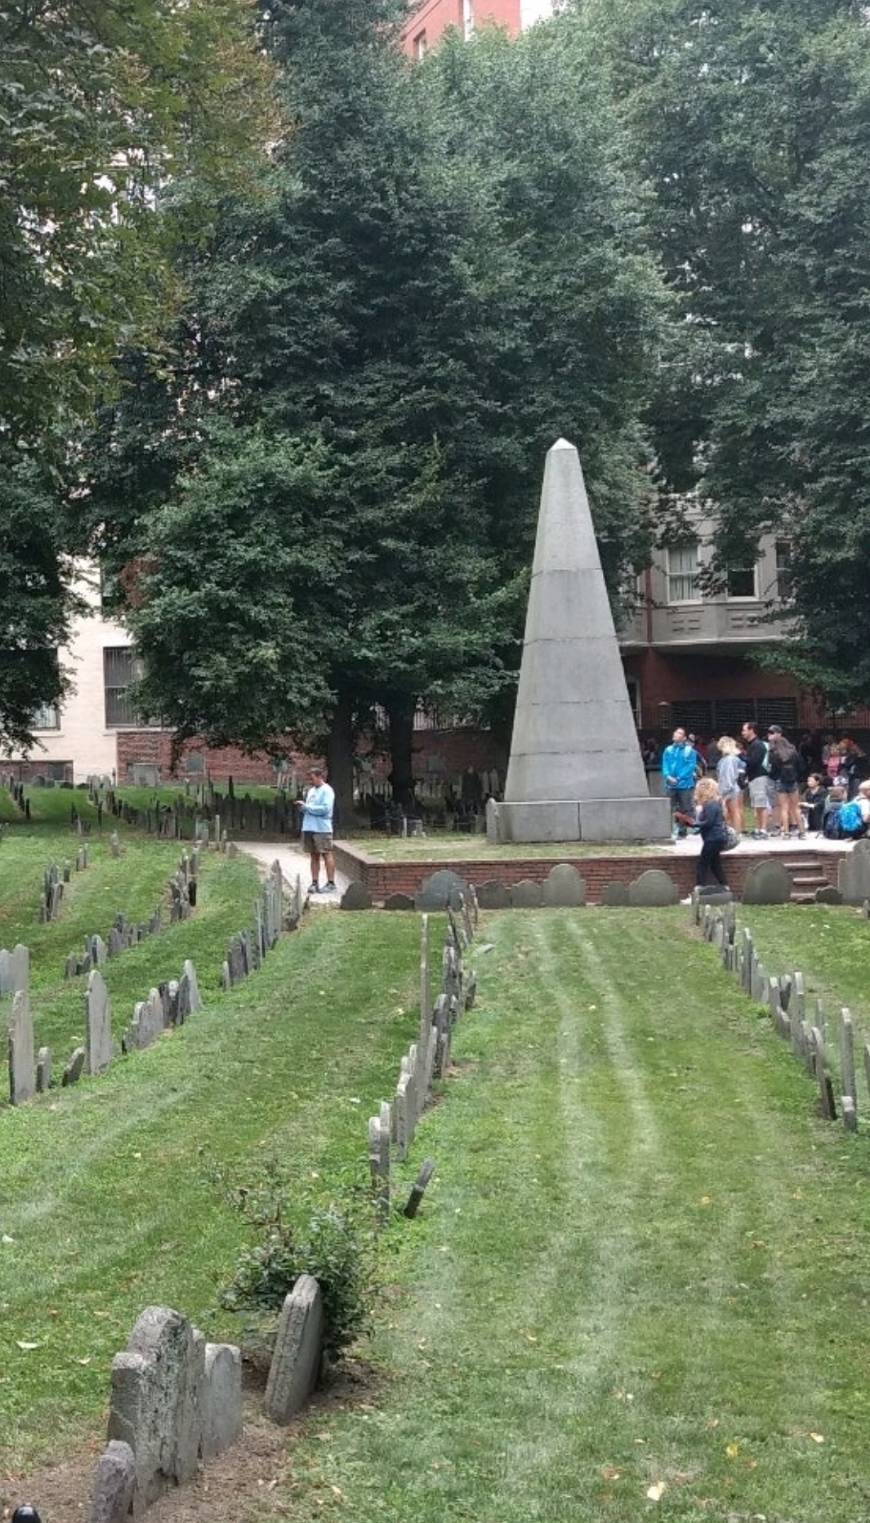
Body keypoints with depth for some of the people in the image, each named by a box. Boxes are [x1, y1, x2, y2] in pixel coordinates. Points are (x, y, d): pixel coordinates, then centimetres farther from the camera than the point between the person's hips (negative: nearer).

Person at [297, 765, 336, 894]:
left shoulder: (327, 791, -8)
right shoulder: (311, 790, 17)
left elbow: (325, 809, -19)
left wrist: (307, 806, -15)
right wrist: (303, 807, 0)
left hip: (322, 829, -8)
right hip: (309, 827, 8)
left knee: (327, 855, -4)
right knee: (314, 855, 9)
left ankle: (331, 883, -1)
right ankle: (315, 883, 13)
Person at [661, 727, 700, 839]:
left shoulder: (690, 750, 0)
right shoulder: (668, 750, 12)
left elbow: (691, 766, -8)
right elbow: (665, 765, 7)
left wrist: (678, 778, -15)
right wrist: (668, 776, -13)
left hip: (685, 784, -4)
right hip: (671, 785, 4)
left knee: (685, 809, -3)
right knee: (673, 809, 4)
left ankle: (683, 830, 1)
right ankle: (678, 828, 11)